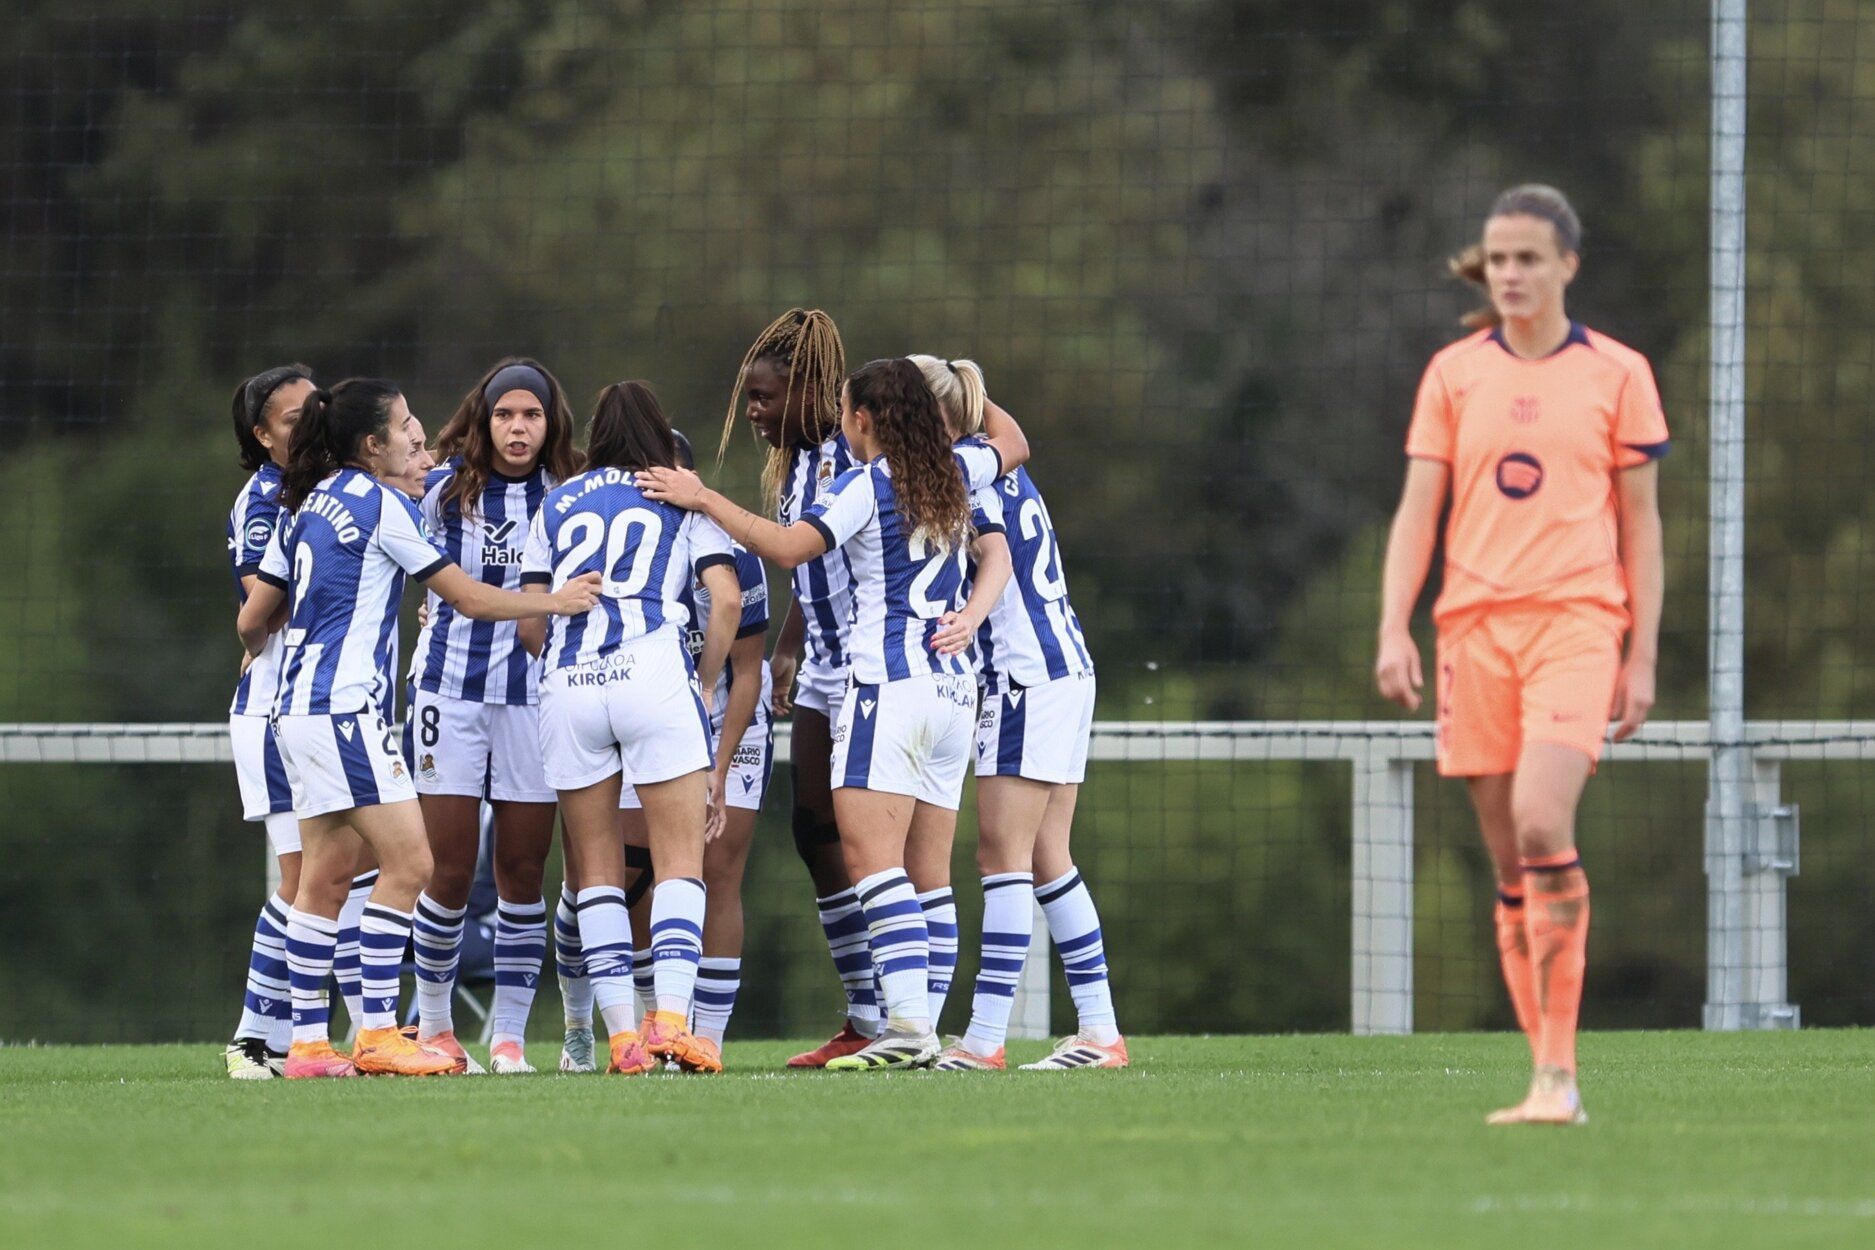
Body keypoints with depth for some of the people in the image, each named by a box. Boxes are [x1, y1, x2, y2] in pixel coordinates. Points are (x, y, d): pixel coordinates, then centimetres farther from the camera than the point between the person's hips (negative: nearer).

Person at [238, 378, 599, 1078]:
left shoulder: (310, 505, 15)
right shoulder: (380, 503, -8)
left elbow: (253, 619, 20)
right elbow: (470, 599, -6)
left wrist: (256, 650, 42)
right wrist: (555, 602, 7)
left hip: (299, 706, 9)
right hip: (343, 707, -9)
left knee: (326, 876, 10)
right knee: (408, 862, -8)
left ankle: (308, 1042, 9)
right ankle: (377, 1034, -11)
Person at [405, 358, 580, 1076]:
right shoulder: (444, 490, 2)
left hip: (536, 692, 1)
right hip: (452, 687, -1)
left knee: (522, 874, 0)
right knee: (451, 871, -3)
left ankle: (509, 1037, 6)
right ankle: (433, 1023, 13)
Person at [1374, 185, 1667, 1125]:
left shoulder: (1617, 374, 5)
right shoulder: (1453, 374, 10)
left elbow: (1641, 521, 8)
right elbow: (1418, 509, 8)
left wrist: (1642, 656, 3)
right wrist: (1393, 632, -4)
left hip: (1576, 620, -3)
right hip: (1474, 625, 3)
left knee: (1542, 826, -22)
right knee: (1509, 864, 2)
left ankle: (1558, 1070, -19)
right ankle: (1550, 1080, 7)